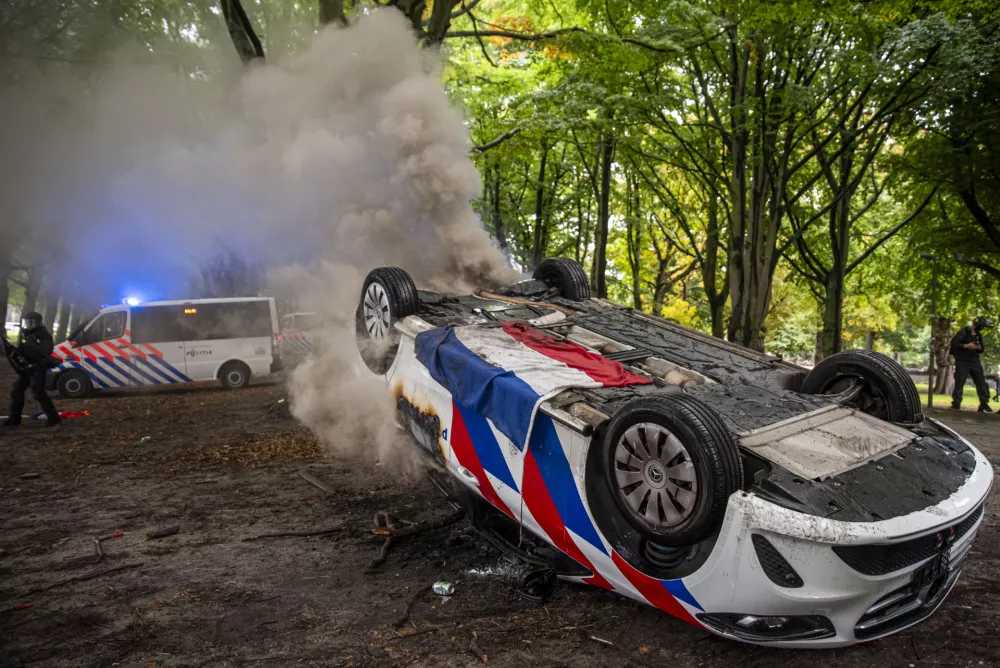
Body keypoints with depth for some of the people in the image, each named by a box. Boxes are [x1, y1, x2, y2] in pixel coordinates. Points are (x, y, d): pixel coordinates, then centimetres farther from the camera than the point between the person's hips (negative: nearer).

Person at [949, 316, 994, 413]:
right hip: (962, 363, -6)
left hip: (975, 362, 6)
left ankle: (984, 405, 9)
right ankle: (955, 405, 3)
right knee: (959, 384, -4)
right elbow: (953, 344, -15)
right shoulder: (963, 332, -9)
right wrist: (966, 346, -24)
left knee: (982, 383, 2)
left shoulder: (979, 335, 13)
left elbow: (981, 350, 19)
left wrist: (979, 348, -4)